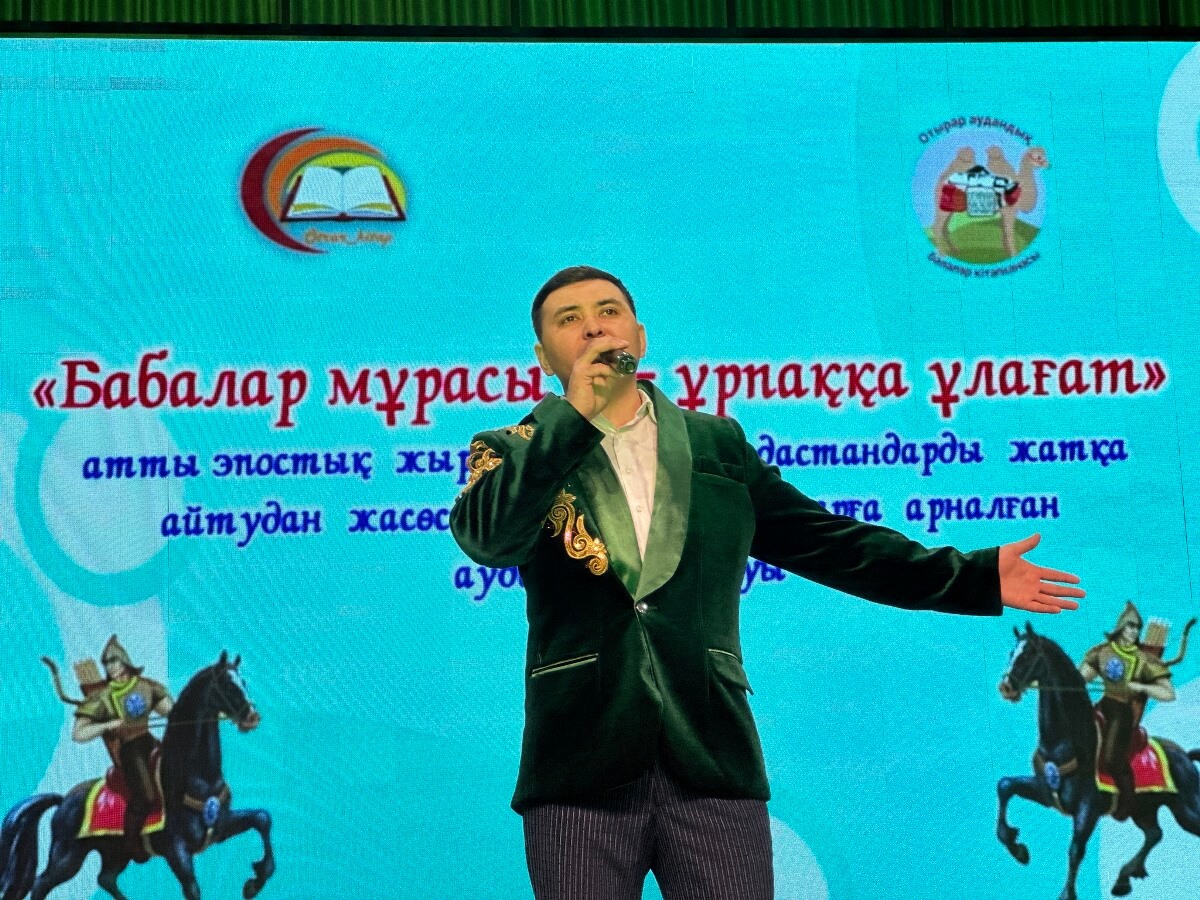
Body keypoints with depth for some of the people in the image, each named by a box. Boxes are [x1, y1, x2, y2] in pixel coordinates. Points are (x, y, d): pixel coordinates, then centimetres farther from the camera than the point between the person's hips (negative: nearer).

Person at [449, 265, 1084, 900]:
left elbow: (824, 541, 15)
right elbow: (487, 537, -13)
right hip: (580, 771, -1)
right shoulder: (516, 452, 7)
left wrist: (975, 578, 12)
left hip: (712, 760, 2)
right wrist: (573, 413, -13)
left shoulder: (717, 443, 14)